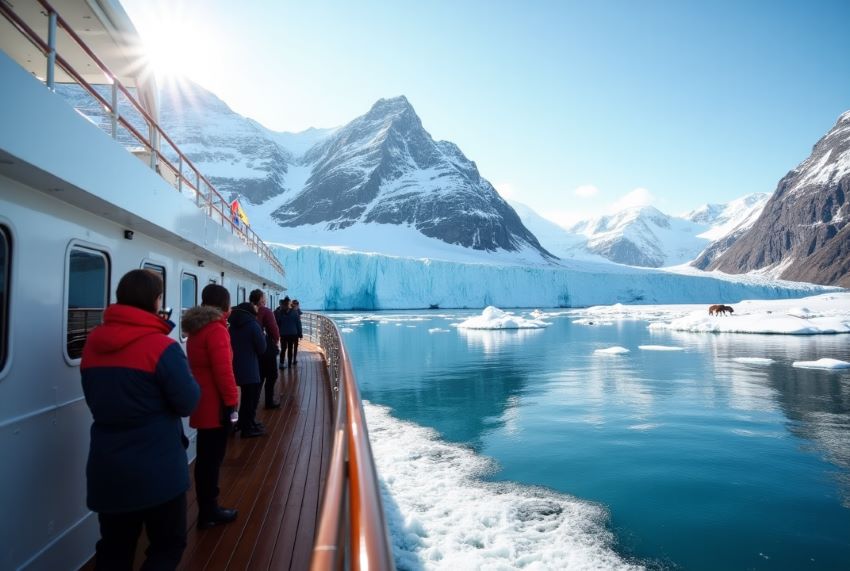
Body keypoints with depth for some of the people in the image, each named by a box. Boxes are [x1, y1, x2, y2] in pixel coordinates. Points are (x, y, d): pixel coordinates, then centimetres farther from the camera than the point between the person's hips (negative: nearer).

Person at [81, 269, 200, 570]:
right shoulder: (162, 347, -19)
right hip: (157, 469, -6)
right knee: (168, 545, 14)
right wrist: (184, 373, 2)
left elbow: (94, 399, 15)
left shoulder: (92, 343, 3)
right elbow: (188, 402, -14)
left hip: (107, 468, 6)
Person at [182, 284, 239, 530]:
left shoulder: (197, 328, 11)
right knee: (212, 458, 3)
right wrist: (232, 400, -15)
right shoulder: (216, 329, -18)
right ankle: (209, 512, 15)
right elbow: (223, 370, -23)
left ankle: (207, 509, 28)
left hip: (202, 403, 9)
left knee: (205, 457, 17)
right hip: (216, 404, -9)